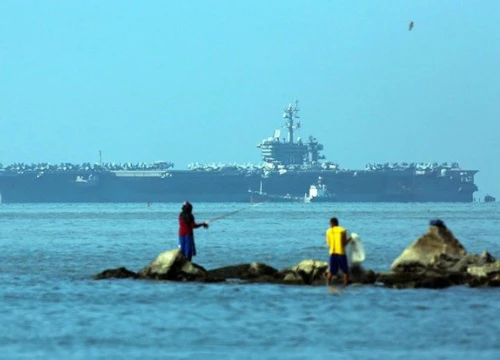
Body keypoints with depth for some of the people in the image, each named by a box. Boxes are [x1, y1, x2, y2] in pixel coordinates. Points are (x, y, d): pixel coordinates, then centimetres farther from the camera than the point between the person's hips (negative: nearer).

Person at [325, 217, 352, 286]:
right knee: (345, 271, 6)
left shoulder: (329, 231, 6)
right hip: (341, 252, -2)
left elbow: (328, 244, 6)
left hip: (333, 253, 2)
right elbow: (344, 243, -6)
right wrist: (349, 239, 12)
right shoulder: (343, 230, -1)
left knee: (331, 272, 8)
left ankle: (327, 284, 2)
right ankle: (345, 284, 1)